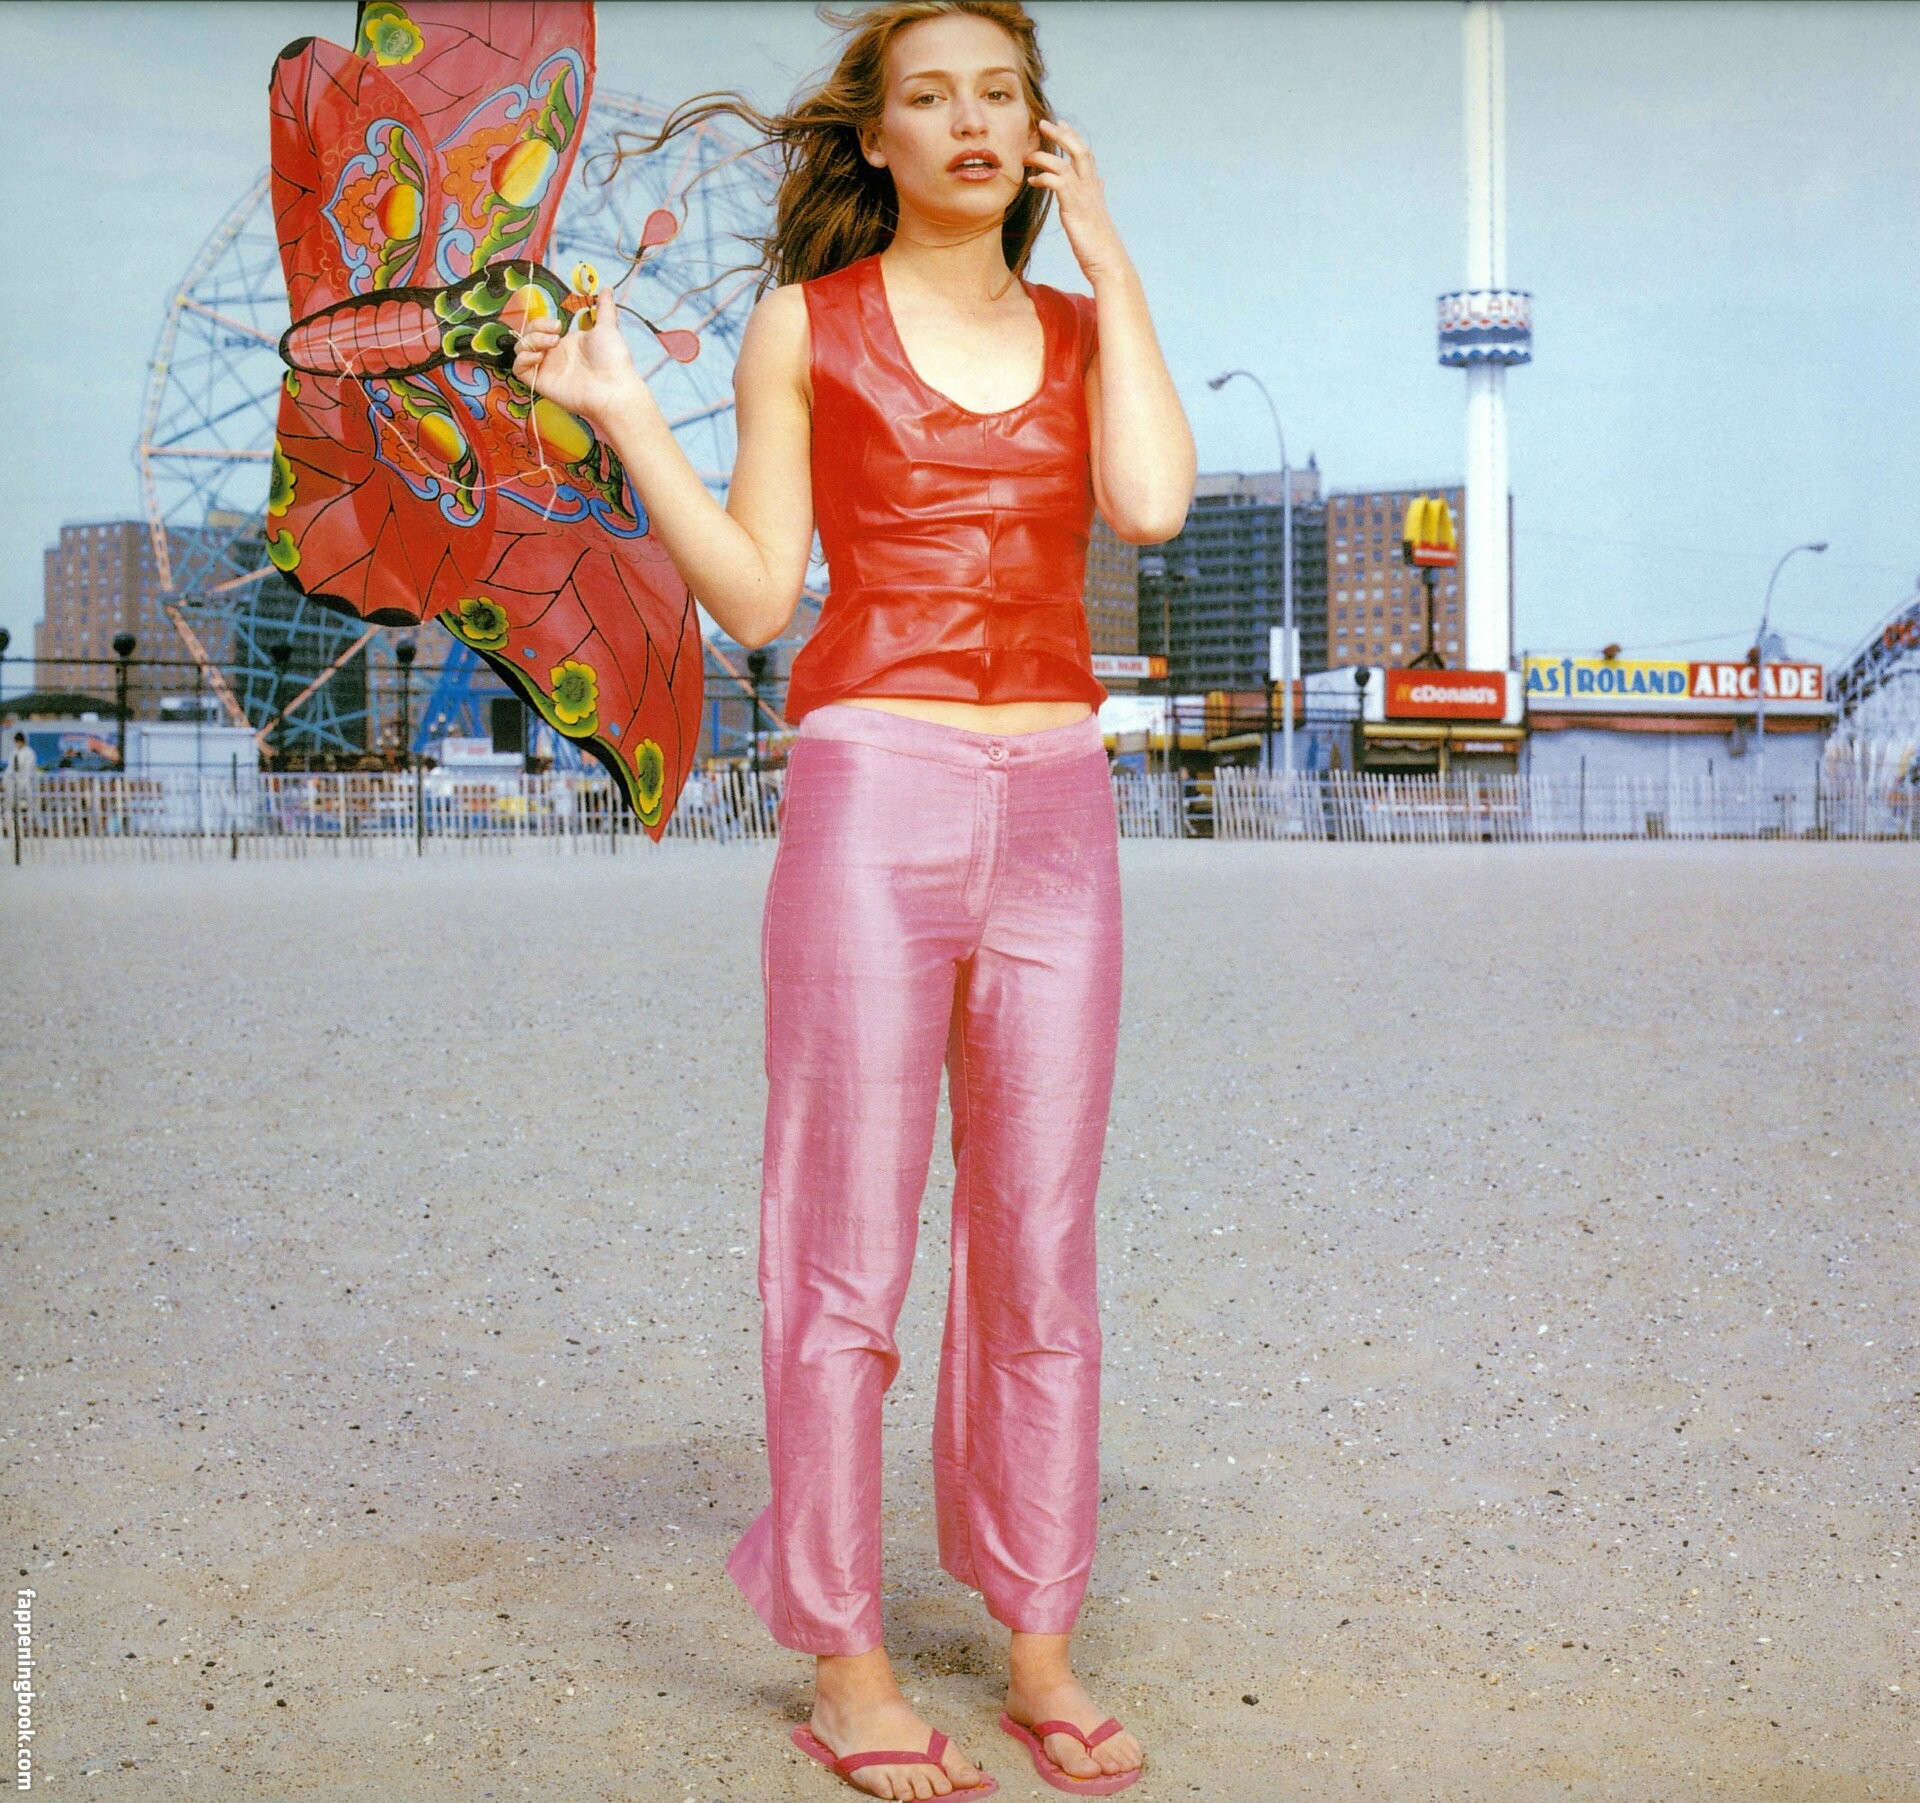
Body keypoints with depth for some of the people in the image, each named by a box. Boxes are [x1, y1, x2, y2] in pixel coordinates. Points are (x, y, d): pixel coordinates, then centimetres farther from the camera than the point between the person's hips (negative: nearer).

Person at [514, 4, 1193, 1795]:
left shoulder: (1084, 324, 14)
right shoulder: (803, 323, 6)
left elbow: (1151, 503, -7)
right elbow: (754, 597, 3)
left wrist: (1107, 255, 1)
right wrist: (621, 415, -6)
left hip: (1054, 807, 3)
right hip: (872, 795, -3)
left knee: (1040, 1250, 7)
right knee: (848, 1244, -1)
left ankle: (1040, 1649, 18)